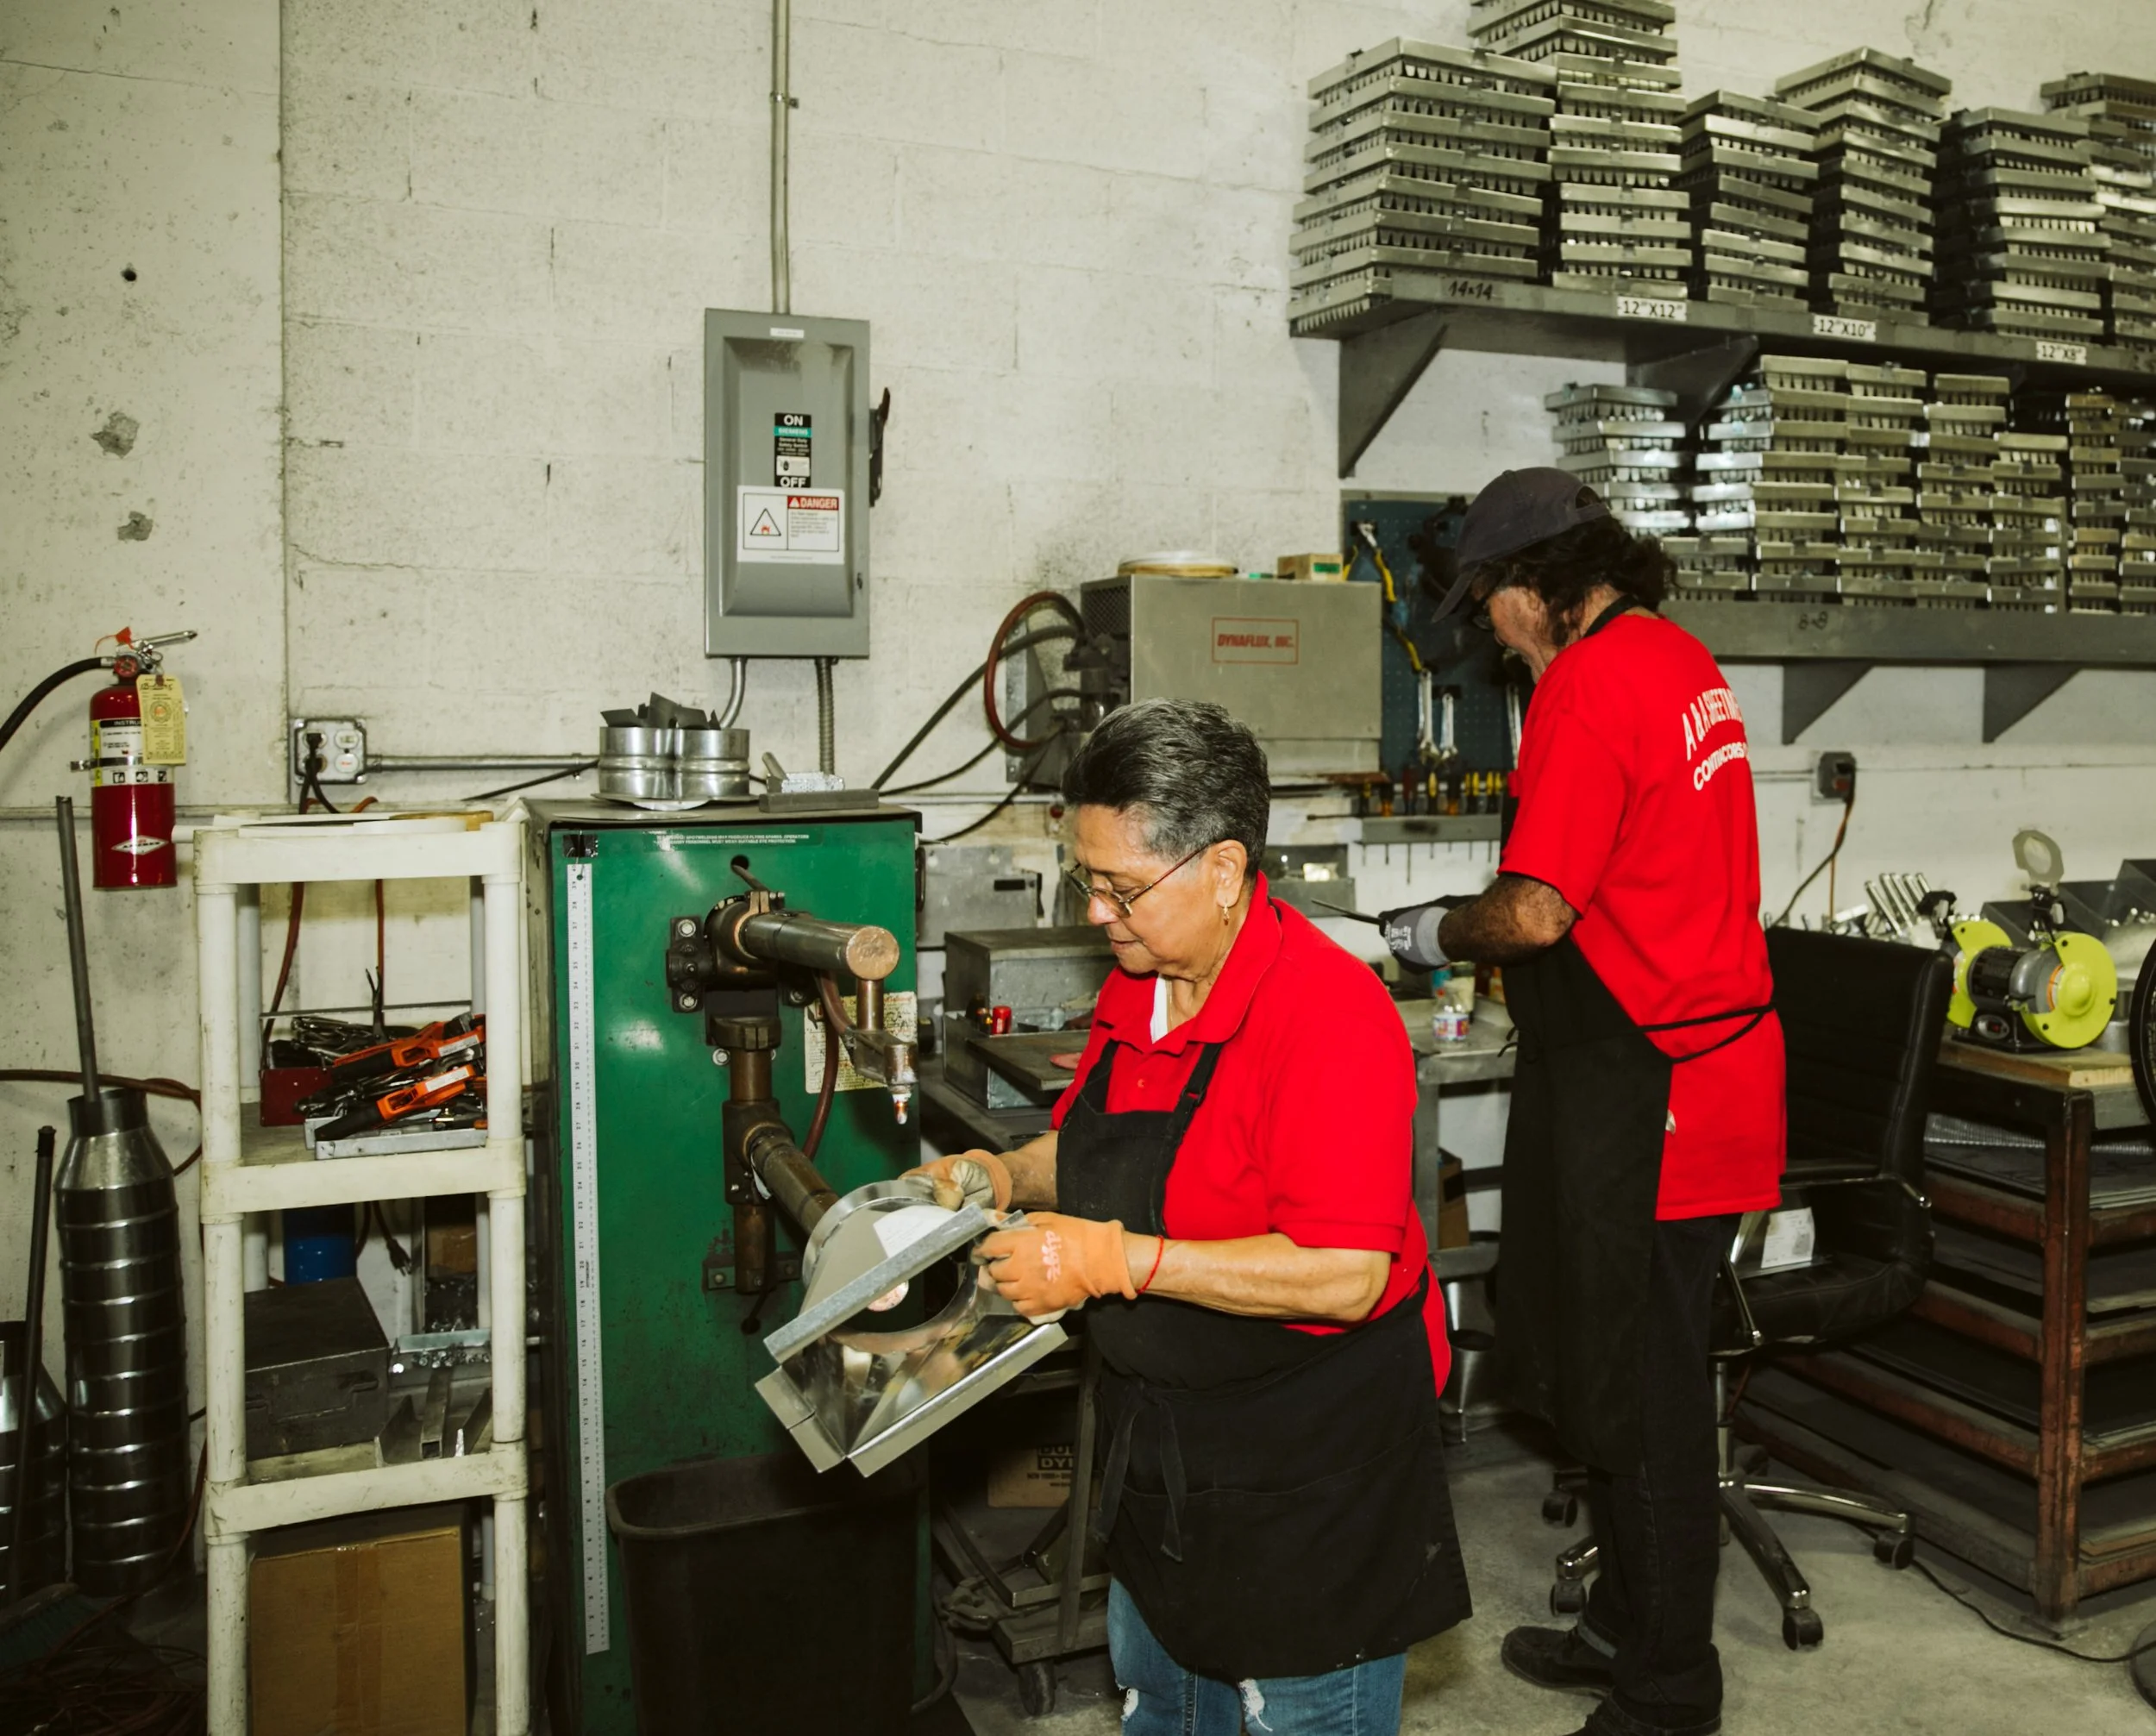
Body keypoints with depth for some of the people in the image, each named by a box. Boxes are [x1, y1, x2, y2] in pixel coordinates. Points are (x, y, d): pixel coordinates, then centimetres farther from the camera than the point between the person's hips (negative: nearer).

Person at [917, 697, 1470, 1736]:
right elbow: (1103, 1144, 16)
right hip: (1161, 1440, 8)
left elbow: (1344, 1274, -32)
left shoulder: (1328, 1013, -27)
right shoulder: (1137, 987, 0)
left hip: (1309, 1456, -8)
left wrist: (1120, 1260, -31)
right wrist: (1006, 1176, -4)